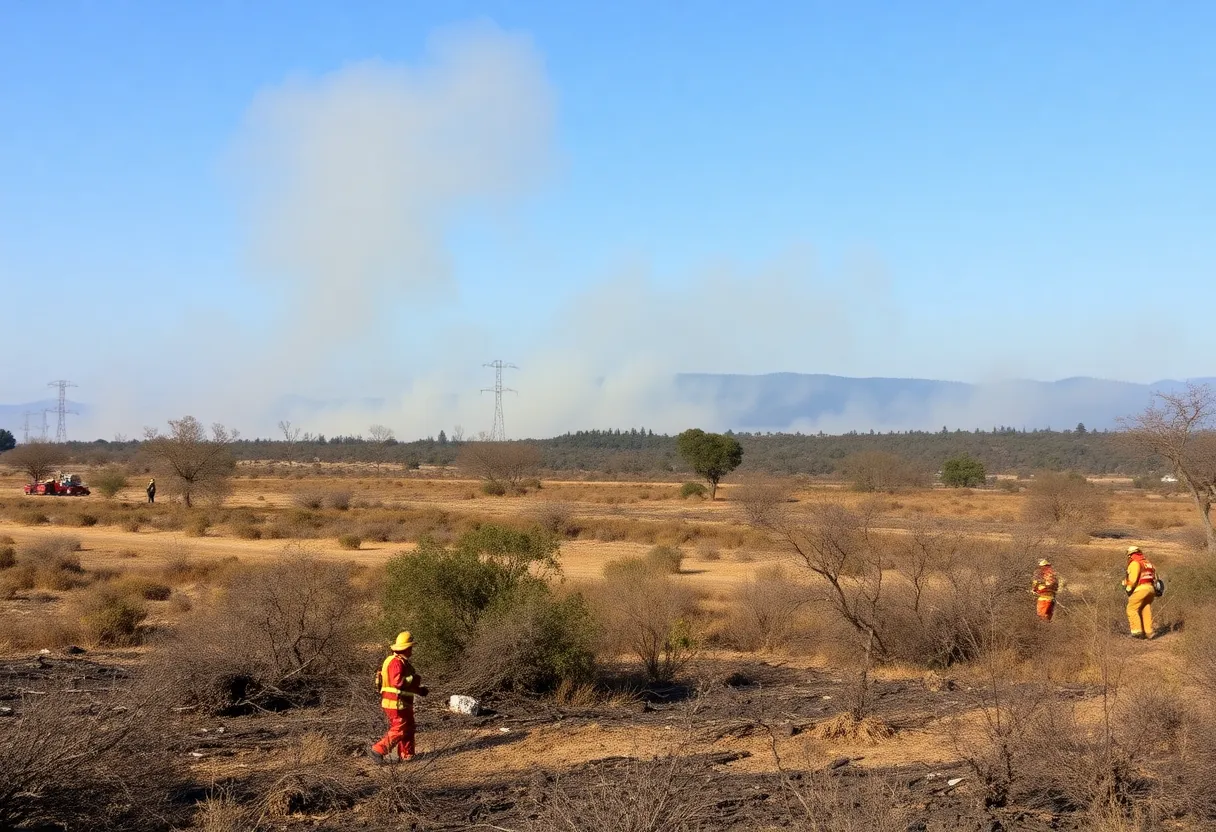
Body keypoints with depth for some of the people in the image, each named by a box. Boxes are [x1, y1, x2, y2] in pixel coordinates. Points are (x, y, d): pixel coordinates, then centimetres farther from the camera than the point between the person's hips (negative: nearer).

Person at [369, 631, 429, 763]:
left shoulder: (402, 661, 15)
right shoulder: (397, 662, -19)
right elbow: (398, 682, -29)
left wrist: (419, 689, 10)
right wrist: (414, 679, -16)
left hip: (402, 703, 11)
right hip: (396, 703, -11)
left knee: (408, 729, 16)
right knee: (399, 730, -7)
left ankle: (406, 755, 22)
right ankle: (377, 751, -6)